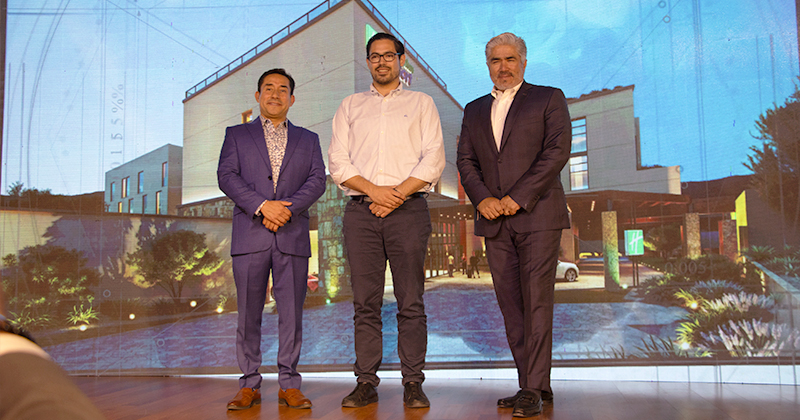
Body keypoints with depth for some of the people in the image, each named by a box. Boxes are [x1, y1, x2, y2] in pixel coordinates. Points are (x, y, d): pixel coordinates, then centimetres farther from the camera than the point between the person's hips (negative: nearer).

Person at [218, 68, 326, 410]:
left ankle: (289, 385, 10)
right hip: (250, 236, 0)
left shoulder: (307, 139, 18)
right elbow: (227, 176, 1)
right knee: (248, 314, 2)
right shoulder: (236, 135, 15)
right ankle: (250, 385, 13)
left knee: (291, 313, 1)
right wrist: (262, 206, -14)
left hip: (293, 236, 1)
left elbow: (317, 180, 4)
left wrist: (287, 208, -12)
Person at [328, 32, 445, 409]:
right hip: (360, 211, 2)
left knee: (411, 303, -2)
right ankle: (366, 382, 9)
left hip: (408, 209, -1)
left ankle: (413, 384, 5)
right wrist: (373, 190, -8)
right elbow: (337, 162, 8)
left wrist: (397, 193, -10)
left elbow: (434, 159, 2)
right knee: (365, 303, 2)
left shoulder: (421, 103, 15)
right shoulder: (350, 106, 19)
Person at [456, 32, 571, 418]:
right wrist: (481, 198, -6)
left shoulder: (548, 98, 8)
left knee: (536, 303, -8)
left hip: (538, 215, -4)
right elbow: (465, 160, 13)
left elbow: (558, 150, -5)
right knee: (511, 307, 4)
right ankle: (530, 384, 12)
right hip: (494, 221, 4)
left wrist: (518, 197, -12)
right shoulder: (475, 110, 20)